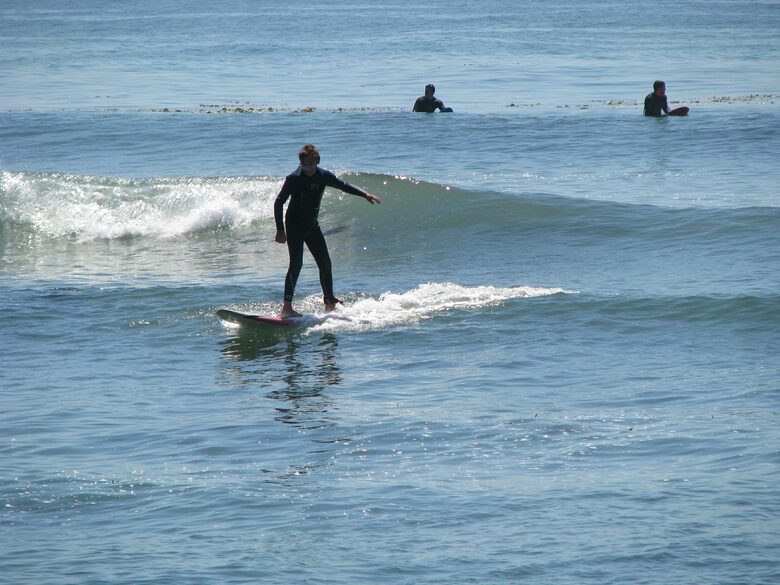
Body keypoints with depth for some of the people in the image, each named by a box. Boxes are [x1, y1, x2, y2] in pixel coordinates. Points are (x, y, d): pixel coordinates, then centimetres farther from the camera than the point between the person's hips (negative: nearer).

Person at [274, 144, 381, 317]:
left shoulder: (323, 176, -3)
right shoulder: (294, 178, -17)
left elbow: (344, 186, 14)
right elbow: (279, 202, -14)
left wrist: (365, 194, 7)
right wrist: (280, 230, -19)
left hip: (312, 225, 6)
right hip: (294, 225, -6)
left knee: (325, 263, 6)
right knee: (296, 264, -16)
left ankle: (330, 304, 20)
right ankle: (286, 307, -21)